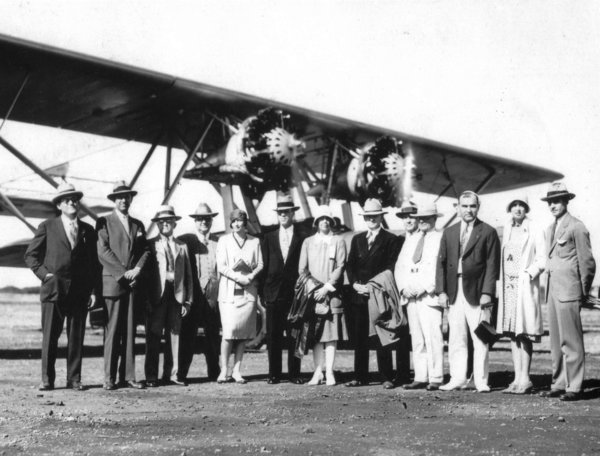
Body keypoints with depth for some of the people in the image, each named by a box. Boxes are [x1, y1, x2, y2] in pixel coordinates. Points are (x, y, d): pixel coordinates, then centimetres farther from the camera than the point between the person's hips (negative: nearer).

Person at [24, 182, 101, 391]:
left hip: (80, 292, 2)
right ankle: (47, 380, 8)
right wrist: (43, 273, -6)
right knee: (50, 337, -1)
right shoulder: (47, 227, 6)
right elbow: (30, 255, 8)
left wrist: (94, 291, 5)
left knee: (76, 338, 4)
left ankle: (74, 379, 12)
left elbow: (94, 263, 12)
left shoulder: (88, 230, 12)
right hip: (53, 289, -2)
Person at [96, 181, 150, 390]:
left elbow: (146, 251, 13)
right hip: (113, 282, -4)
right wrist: (124, 272, -11)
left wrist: (137, 269, -6)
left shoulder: (138, 225, 18)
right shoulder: (104, 222, 4)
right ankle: (110, 378, 1)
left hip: (133, 284, 4)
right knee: (112, 331, -4)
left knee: (130, 331, 5)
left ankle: (128, 376, 8)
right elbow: (103, 251, -6)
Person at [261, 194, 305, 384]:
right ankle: (274, 374, 10)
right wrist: (262, 293, 2)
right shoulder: (268, 238, 11)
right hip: (273, 294, 2)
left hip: (295, 293, -2)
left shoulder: (302, 239, 4)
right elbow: (264, 266, 8)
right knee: (273, 336, 3)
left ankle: (294, 373, 10)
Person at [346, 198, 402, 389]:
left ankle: (387, 378, 2)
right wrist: (355, 284, -3)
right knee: (359, 338, 4)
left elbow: (391, 268, -4)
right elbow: (350, 265, 14)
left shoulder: (390, 240, 3)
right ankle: (360, 377, 10)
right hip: (358, 294, 4)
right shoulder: (357, 239, 18)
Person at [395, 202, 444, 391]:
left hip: (430, 296, -6)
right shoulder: (410, 240, 21)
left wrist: (425, 288, -13)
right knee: (417, 339, 5)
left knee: (433, 338, -10)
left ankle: (435, 379, -6)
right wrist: (404, 287, 1)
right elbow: (400, 266, 18)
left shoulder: (441, 239, 2)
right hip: (410, 296, 6)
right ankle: (420, 377, 9)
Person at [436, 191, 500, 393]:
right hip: (454, 293, 4)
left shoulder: (488, 232, 2)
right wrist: (441, 291, 2)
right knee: (456, 339, 6)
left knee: (480, 340, 0)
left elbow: (492, 265, -4)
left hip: (477, 294, -4)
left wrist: (487, 292, -12)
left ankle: (481, 381, 7)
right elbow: (441, 263, 12)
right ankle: (457, 379, 13)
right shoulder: (449, 233, 14)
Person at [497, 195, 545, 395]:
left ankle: (525, 380, 0)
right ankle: (517, 379, 11)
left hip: (525, 286, -5)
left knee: (524, 334, -5)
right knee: (512, 333, 6)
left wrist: (529, 273, -17)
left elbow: (542, 260, -5)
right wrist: (501, 283, 9)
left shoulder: (535, 232, -1)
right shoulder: (506, 230, 14)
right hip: (508, 287, 5)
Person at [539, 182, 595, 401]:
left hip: (568, 292, -8)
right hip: (552, 291, 8)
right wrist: (548, 288, 13)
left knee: (571, 340, -6)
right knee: (556, 341, 11)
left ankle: (574, 387, -2)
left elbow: (587, 262, -6)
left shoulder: (577, 227, -7)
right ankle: (559, 384, 17)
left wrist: (583, 292, -3)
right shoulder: (550, 229, 18)